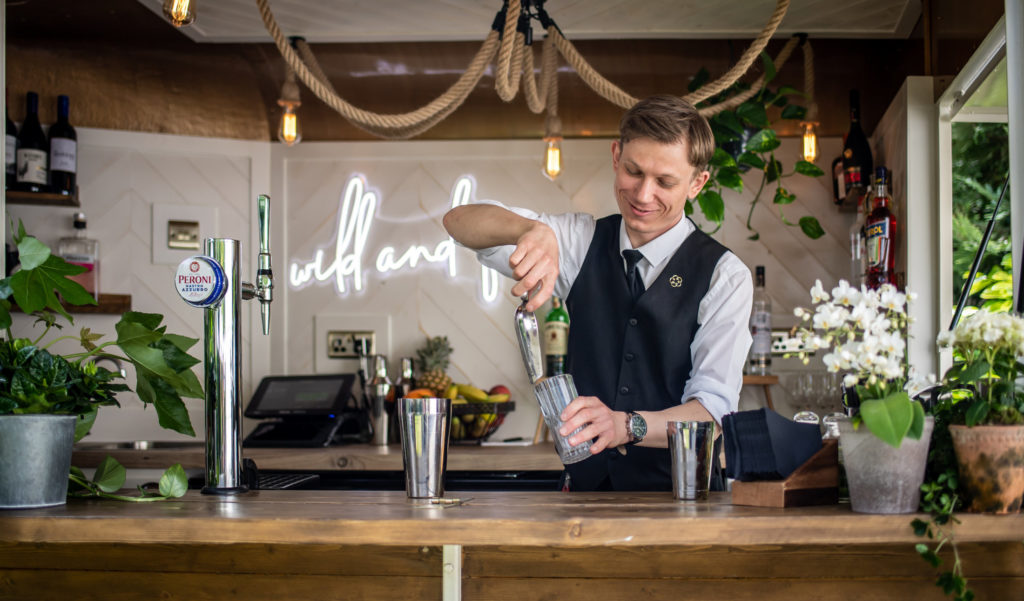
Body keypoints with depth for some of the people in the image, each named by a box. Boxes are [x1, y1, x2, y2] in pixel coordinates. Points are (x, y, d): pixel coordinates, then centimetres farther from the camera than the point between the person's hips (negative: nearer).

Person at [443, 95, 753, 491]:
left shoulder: (724, 276, -3)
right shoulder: (584, 243, 7)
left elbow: (712, 409, -10)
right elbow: (460, 222, -2)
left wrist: (626, 425, -28)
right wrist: (532, 230, -23)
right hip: (587, 489, 2)